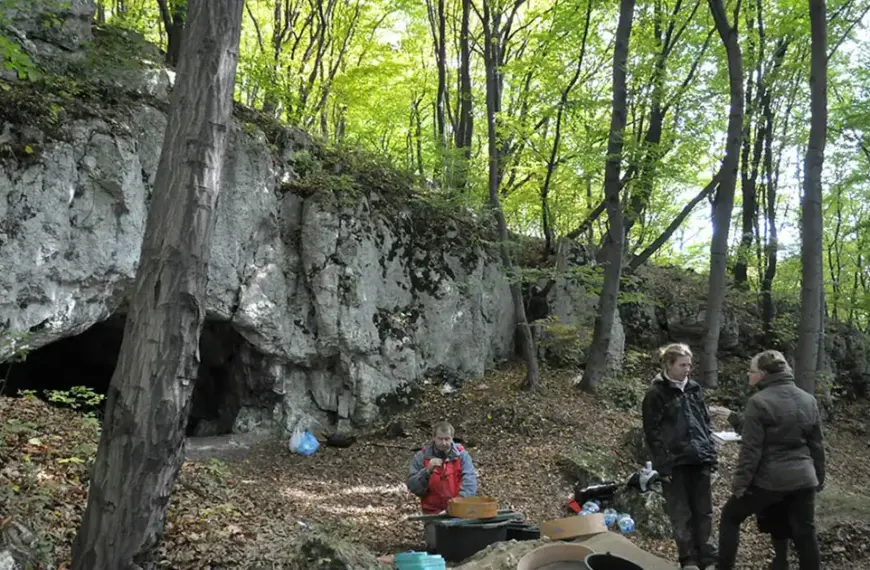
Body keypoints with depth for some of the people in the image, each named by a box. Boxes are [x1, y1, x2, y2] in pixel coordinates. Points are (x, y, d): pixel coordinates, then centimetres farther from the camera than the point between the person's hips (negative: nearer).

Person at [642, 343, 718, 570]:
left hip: (699, 460, 5)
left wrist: (712, 454, 9)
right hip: (675, 463, -5)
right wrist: (663, 465, -13)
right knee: (681, 515, 4)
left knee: (704, 512, 9)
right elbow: (652, 433, -8)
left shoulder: (694, 389, 10)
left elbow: (706, 423, 17)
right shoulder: (656, 394, -7)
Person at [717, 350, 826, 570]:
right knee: (805, 535, 12)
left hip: (769, 479, -5)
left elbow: (751, 448, -14)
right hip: (803, 479, 5)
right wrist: (819, 477, 22)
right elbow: (817, 445, 13)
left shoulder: (759, 401, -13)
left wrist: (741, 482, -8)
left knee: (730, 516, 13)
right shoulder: (809, 400, 7)